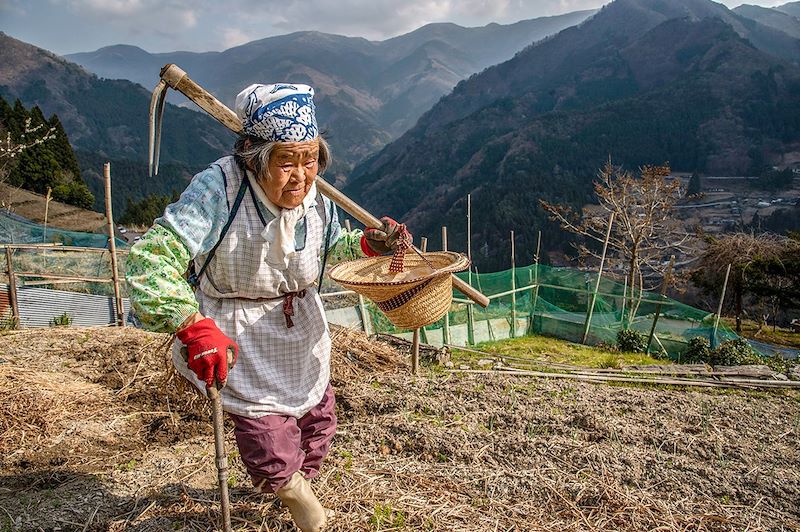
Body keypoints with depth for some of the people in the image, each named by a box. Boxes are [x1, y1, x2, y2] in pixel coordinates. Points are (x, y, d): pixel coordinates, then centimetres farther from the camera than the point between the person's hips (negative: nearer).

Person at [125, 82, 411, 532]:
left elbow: (332, 247, 10)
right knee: (273, 449, -5)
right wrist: (193, 326, -50)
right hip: (238, 341, -5)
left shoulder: (314, 197, -9)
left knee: (318, 417, 21)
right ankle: (296, 493, 35)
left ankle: (300, 478, 58)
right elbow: (153, 255, -37)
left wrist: (370, 243, -11)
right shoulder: (219, 189, -30)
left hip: (302, 332, 6)